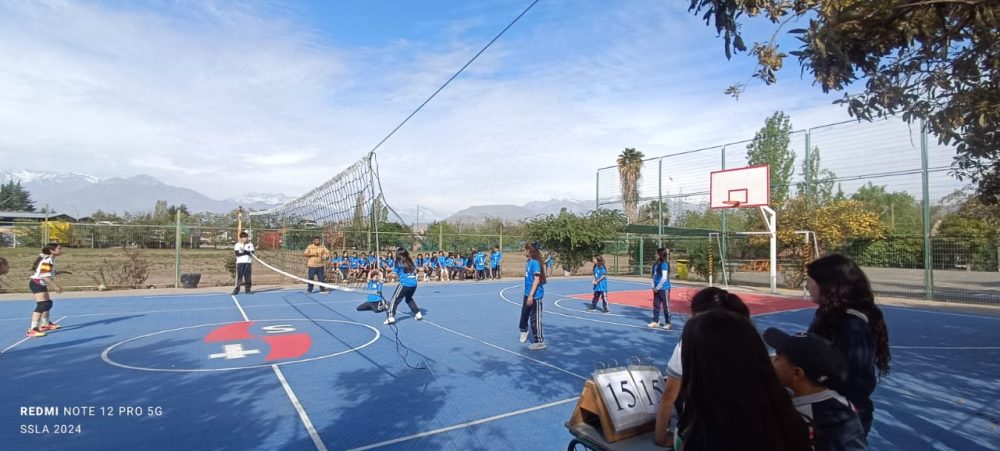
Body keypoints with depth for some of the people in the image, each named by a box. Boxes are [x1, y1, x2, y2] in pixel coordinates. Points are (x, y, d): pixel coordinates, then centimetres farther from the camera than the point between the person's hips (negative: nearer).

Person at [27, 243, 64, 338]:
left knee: (48, 303, 21)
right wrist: (56, 286, -27)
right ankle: (33, 330, -22)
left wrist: (56, 286, 18)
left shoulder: (50, 259, 10)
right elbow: (45, 276, -28)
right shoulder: (47, 260, -21)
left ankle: (45, 324, 38)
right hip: (37, 283, -11)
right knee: (42, 305, -19)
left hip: (41, 284, 11)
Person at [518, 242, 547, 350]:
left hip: (535, 295, -9)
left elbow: (537, 280, -23)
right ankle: (524, 331, 49)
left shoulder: (535, 263, -20)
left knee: (535, 318, 0)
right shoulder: (528, 262, 7)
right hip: (527, 294, 9)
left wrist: (531, 295, -25)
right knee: (524, 313, 24)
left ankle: (539, 341, 11)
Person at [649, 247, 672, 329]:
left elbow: (664, 278, -18)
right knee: (656, 305, 11)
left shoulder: (664, 264, -15)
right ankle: (655, 321, 20)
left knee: (666, 306, 4)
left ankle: (667, 323, 15)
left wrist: (657, 287, -12)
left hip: (664, 288, -7)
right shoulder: (656, 264, 6)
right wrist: (653, 286, 5)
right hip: (656, 289, 8)